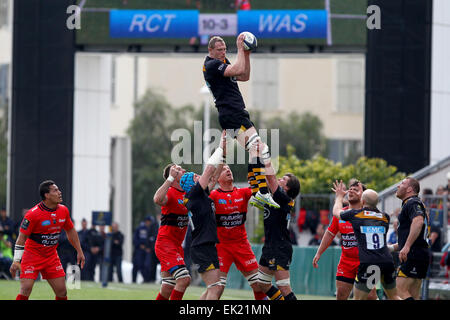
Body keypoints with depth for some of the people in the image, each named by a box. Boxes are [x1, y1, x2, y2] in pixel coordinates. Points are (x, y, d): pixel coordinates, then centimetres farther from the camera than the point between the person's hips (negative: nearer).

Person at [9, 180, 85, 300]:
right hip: (32, 256, -5)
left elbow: (70, 231, 16)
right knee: (26, 289, -17)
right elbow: (22, 237, -16)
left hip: (51, 256, 5)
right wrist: (16, 261, -22)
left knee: (62, 291, 1)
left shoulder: (63, 210, 0)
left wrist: (79, 252, 16)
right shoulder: (33, 214, -19)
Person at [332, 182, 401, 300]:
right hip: (387, 261, 4)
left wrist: (339, 196, 42)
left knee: (359, 298, 5)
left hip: (367, 263, -4)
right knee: (394, 297, 18)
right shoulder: (385, 217, 13)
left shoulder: (355, 214, 3)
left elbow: (336, 211, 25)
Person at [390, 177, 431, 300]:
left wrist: (407, 247, -32)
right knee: (413, 296, 7)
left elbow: (418, 222, -29)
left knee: (400, 291, -16)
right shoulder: (411, 204, 25)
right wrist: (392, 247, 30)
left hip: (414, 256, -10)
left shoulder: (412, 203, -8)